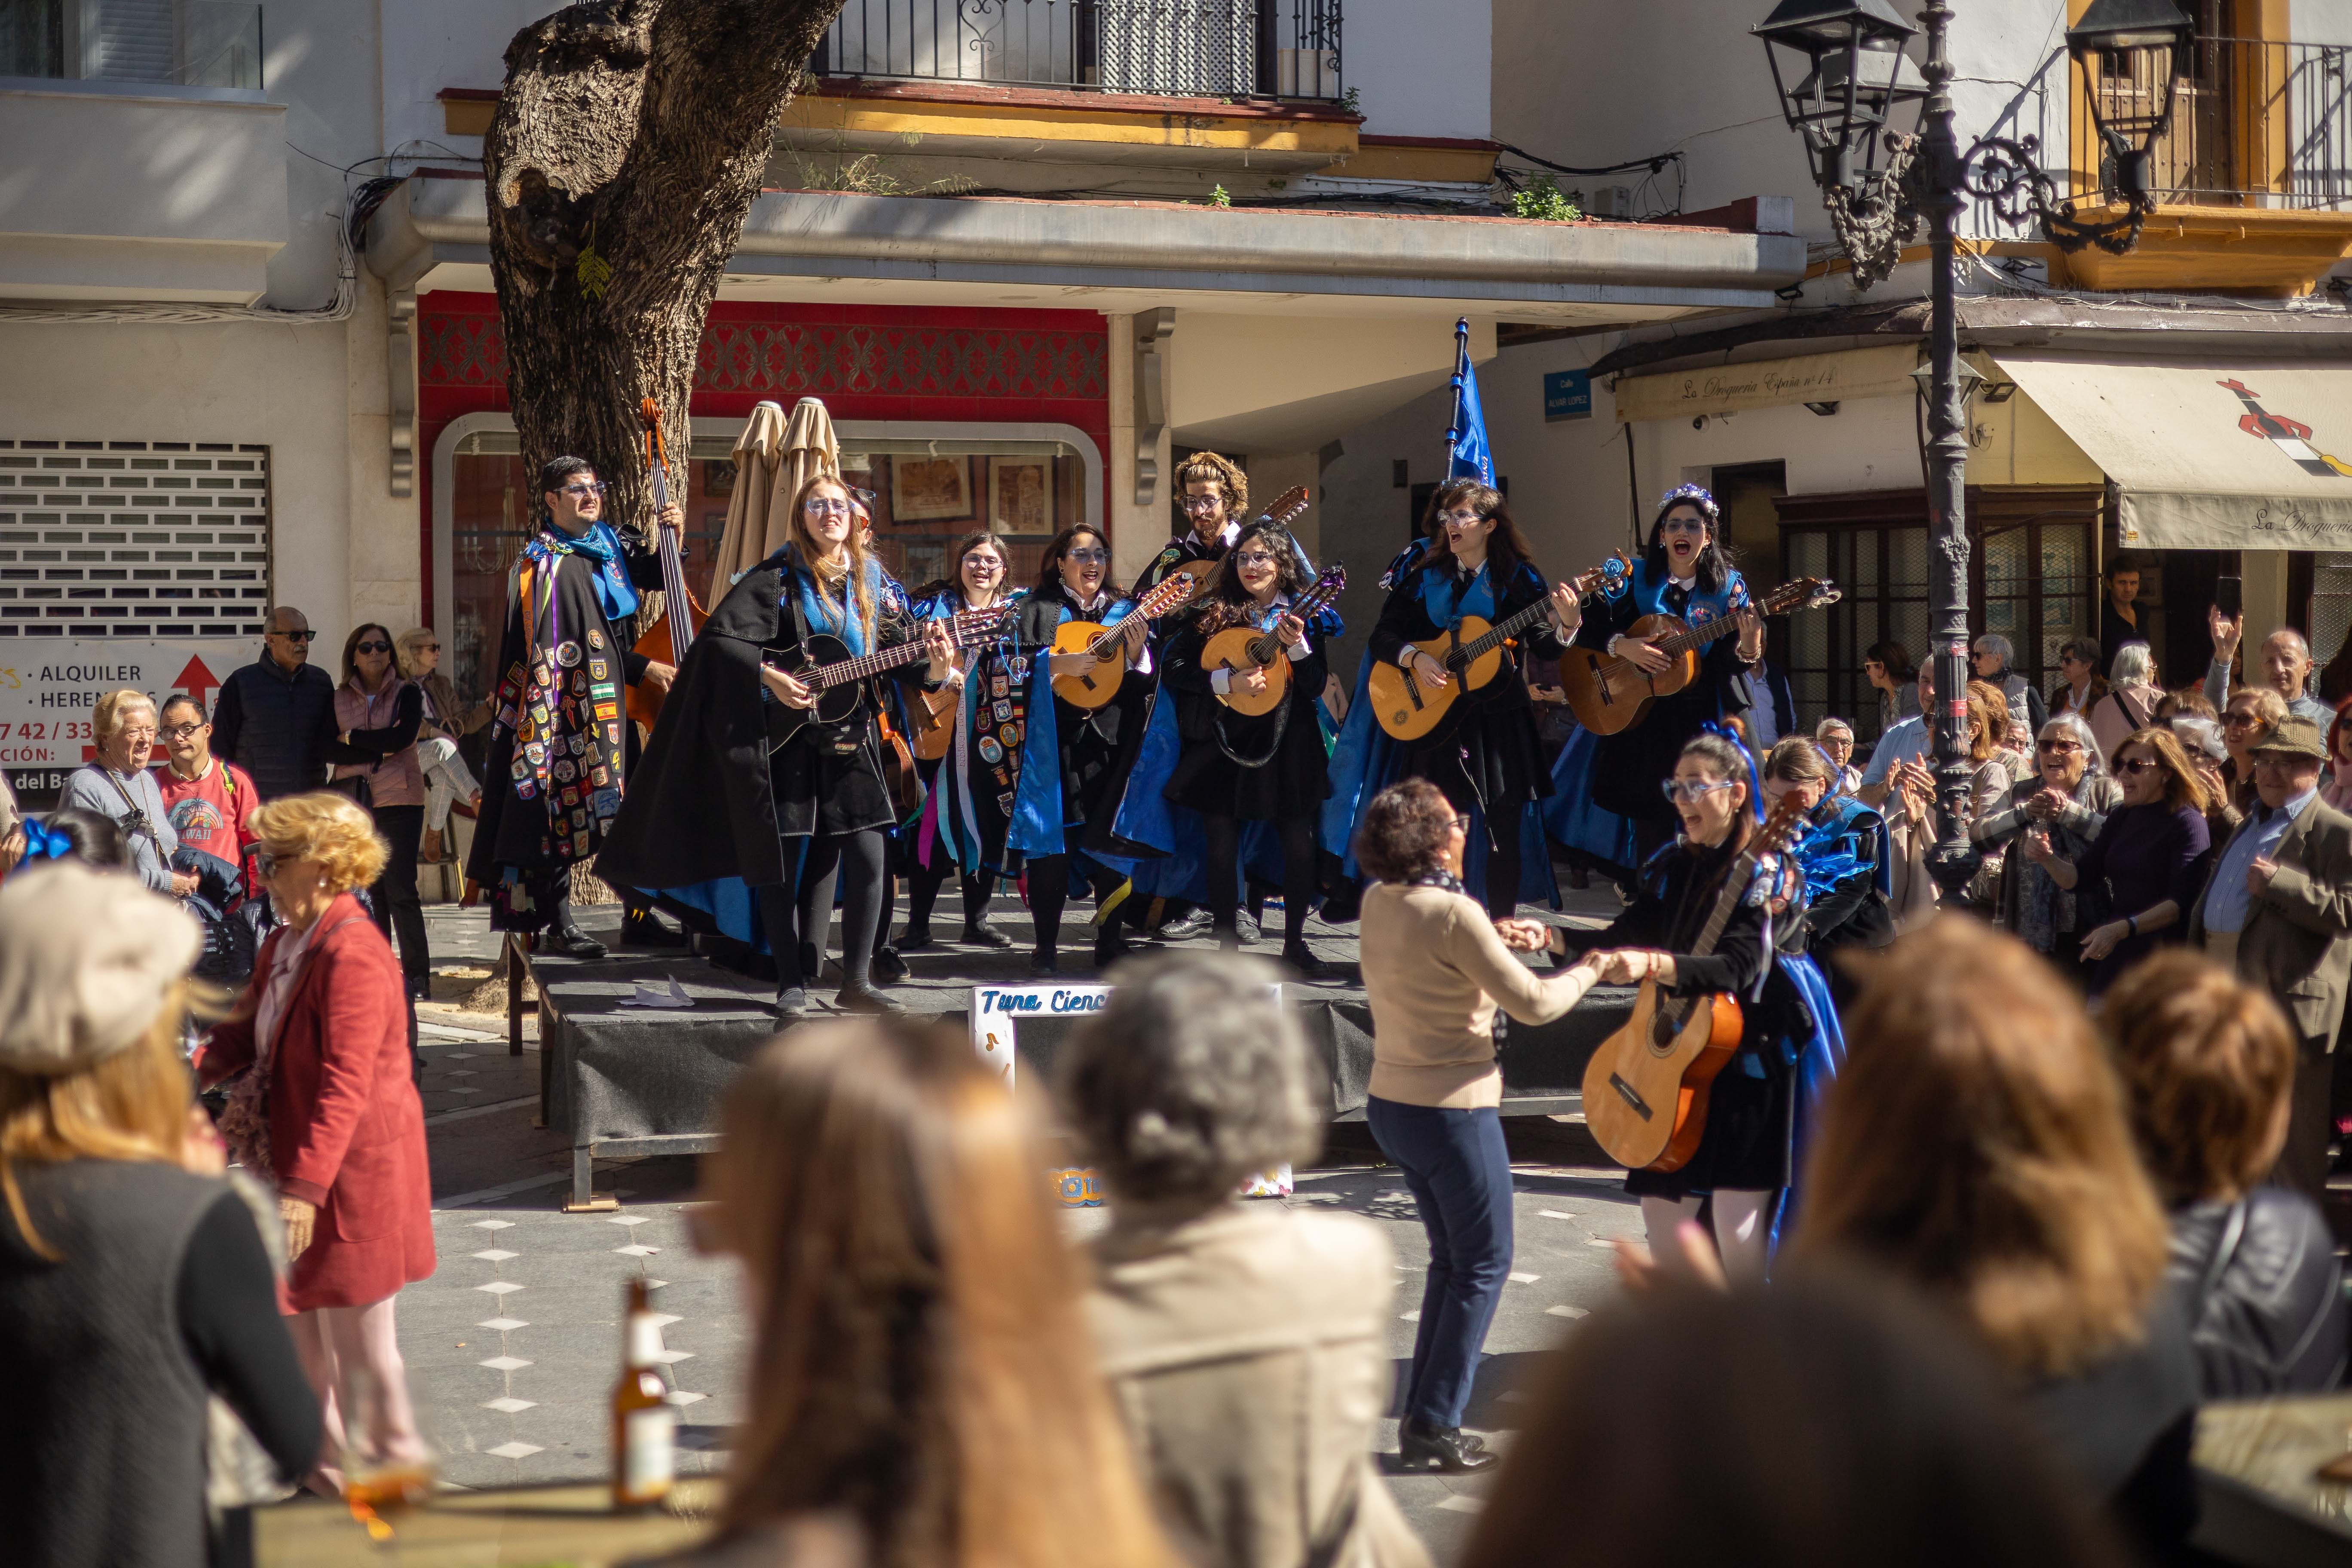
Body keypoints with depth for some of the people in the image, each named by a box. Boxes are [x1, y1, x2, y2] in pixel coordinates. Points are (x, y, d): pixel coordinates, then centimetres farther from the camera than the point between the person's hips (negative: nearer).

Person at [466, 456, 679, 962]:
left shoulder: (608, 546, 11)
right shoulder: (547, 563, -10)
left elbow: (654, 577, 25)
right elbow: (570, 645, -17)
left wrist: (672, 537, 5)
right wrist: (643, 668, -18)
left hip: (614, 697, 8)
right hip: (570, 700, -7)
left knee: (636, 810, 7)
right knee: (564, 804, -8)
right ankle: (558, 924, -6)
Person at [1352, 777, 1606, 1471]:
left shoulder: (1379, 902, 2)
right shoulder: (1454, 914, -21)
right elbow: (1534, 1004, -17)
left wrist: (1494, 935, 9)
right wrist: (1592, 966, 0)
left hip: (1389, 1102, 8)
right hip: (1451, 1109, -8)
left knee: (1451, 1257, 20)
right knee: (1484, 1264, 6)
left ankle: (1420, 1417, 20)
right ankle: (1436, 1423, 5)